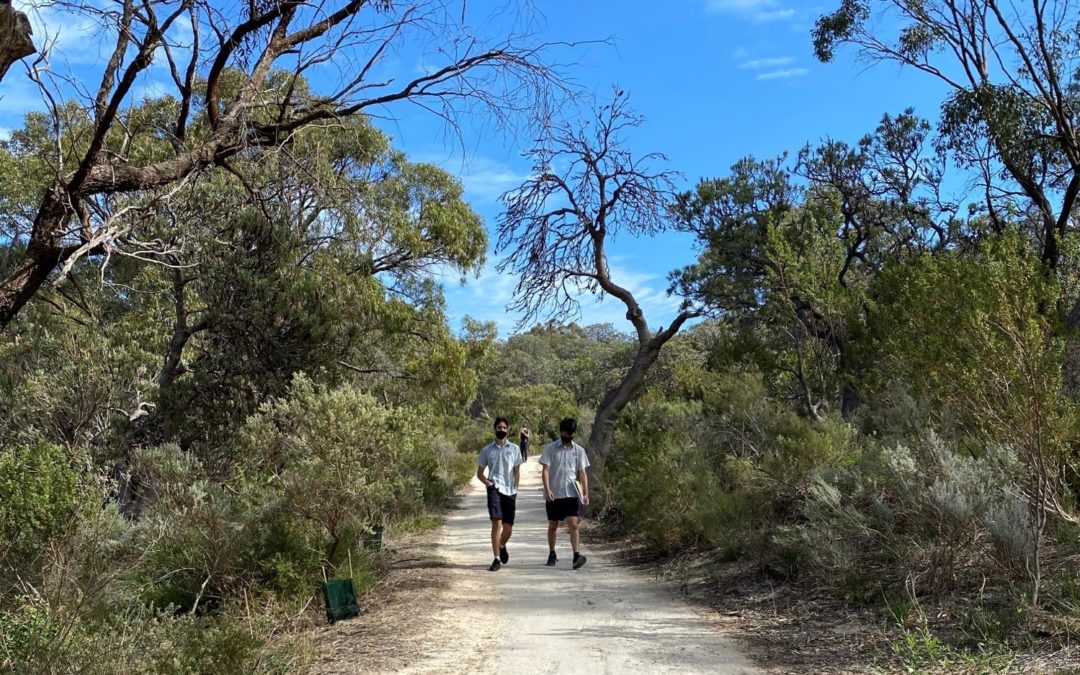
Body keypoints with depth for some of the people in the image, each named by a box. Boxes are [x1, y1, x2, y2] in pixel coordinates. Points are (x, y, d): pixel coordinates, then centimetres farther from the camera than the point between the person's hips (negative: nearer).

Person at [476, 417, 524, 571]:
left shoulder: (514, 448, 8)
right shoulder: (486, 450, 6)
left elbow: (517, 471, 11)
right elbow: (479, 472, 10)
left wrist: (515, 489, 3)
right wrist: (486, 481, -9)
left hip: (510, 491, 2)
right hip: (495, 489, -2)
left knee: (508, 528, 7)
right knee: (497, 523, -15)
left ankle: (502, 546, 39)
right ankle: (497, 559, -10)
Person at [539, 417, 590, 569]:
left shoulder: (579, 450, 5)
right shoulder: (550, 448, -2)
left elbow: (582, 473, 6)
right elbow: (545, 470, -6)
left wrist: (585, 494, -2)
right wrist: (547, 489, -19)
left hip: (572, 494, 0)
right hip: (554, 494, 0)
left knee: (573, 525, -13)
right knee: (553, 526, 11)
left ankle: (577, 556, -18)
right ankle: (552, 554, 27)